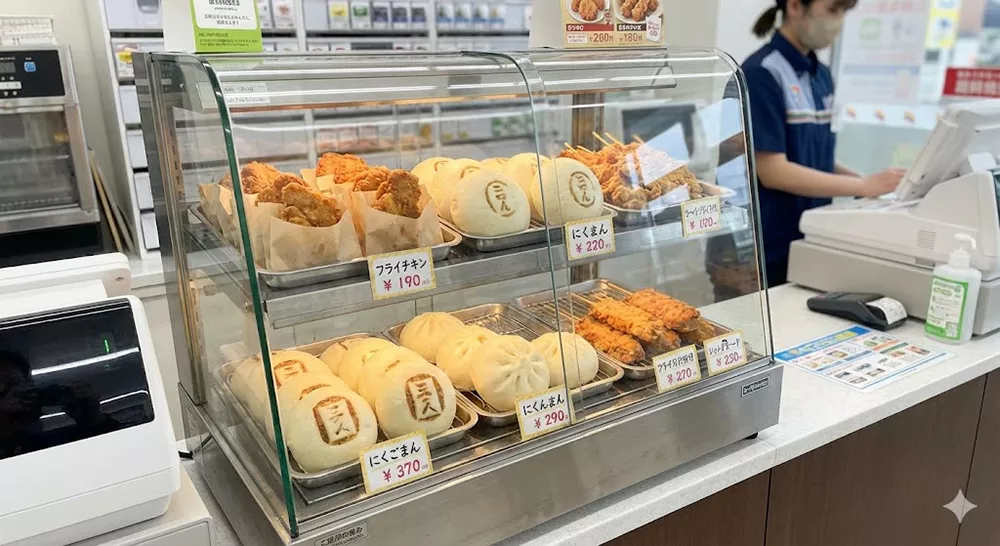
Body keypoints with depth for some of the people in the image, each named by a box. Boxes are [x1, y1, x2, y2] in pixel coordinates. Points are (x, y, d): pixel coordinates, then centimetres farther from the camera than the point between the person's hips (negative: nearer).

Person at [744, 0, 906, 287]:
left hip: (809, 244, 8)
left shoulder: (822, 76, 10)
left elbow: (817, 162, 15)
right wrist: (864, 187, -17)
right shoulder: (762, 73, -14)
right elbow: (773, 172, -19)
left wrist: (876, 184, 1)